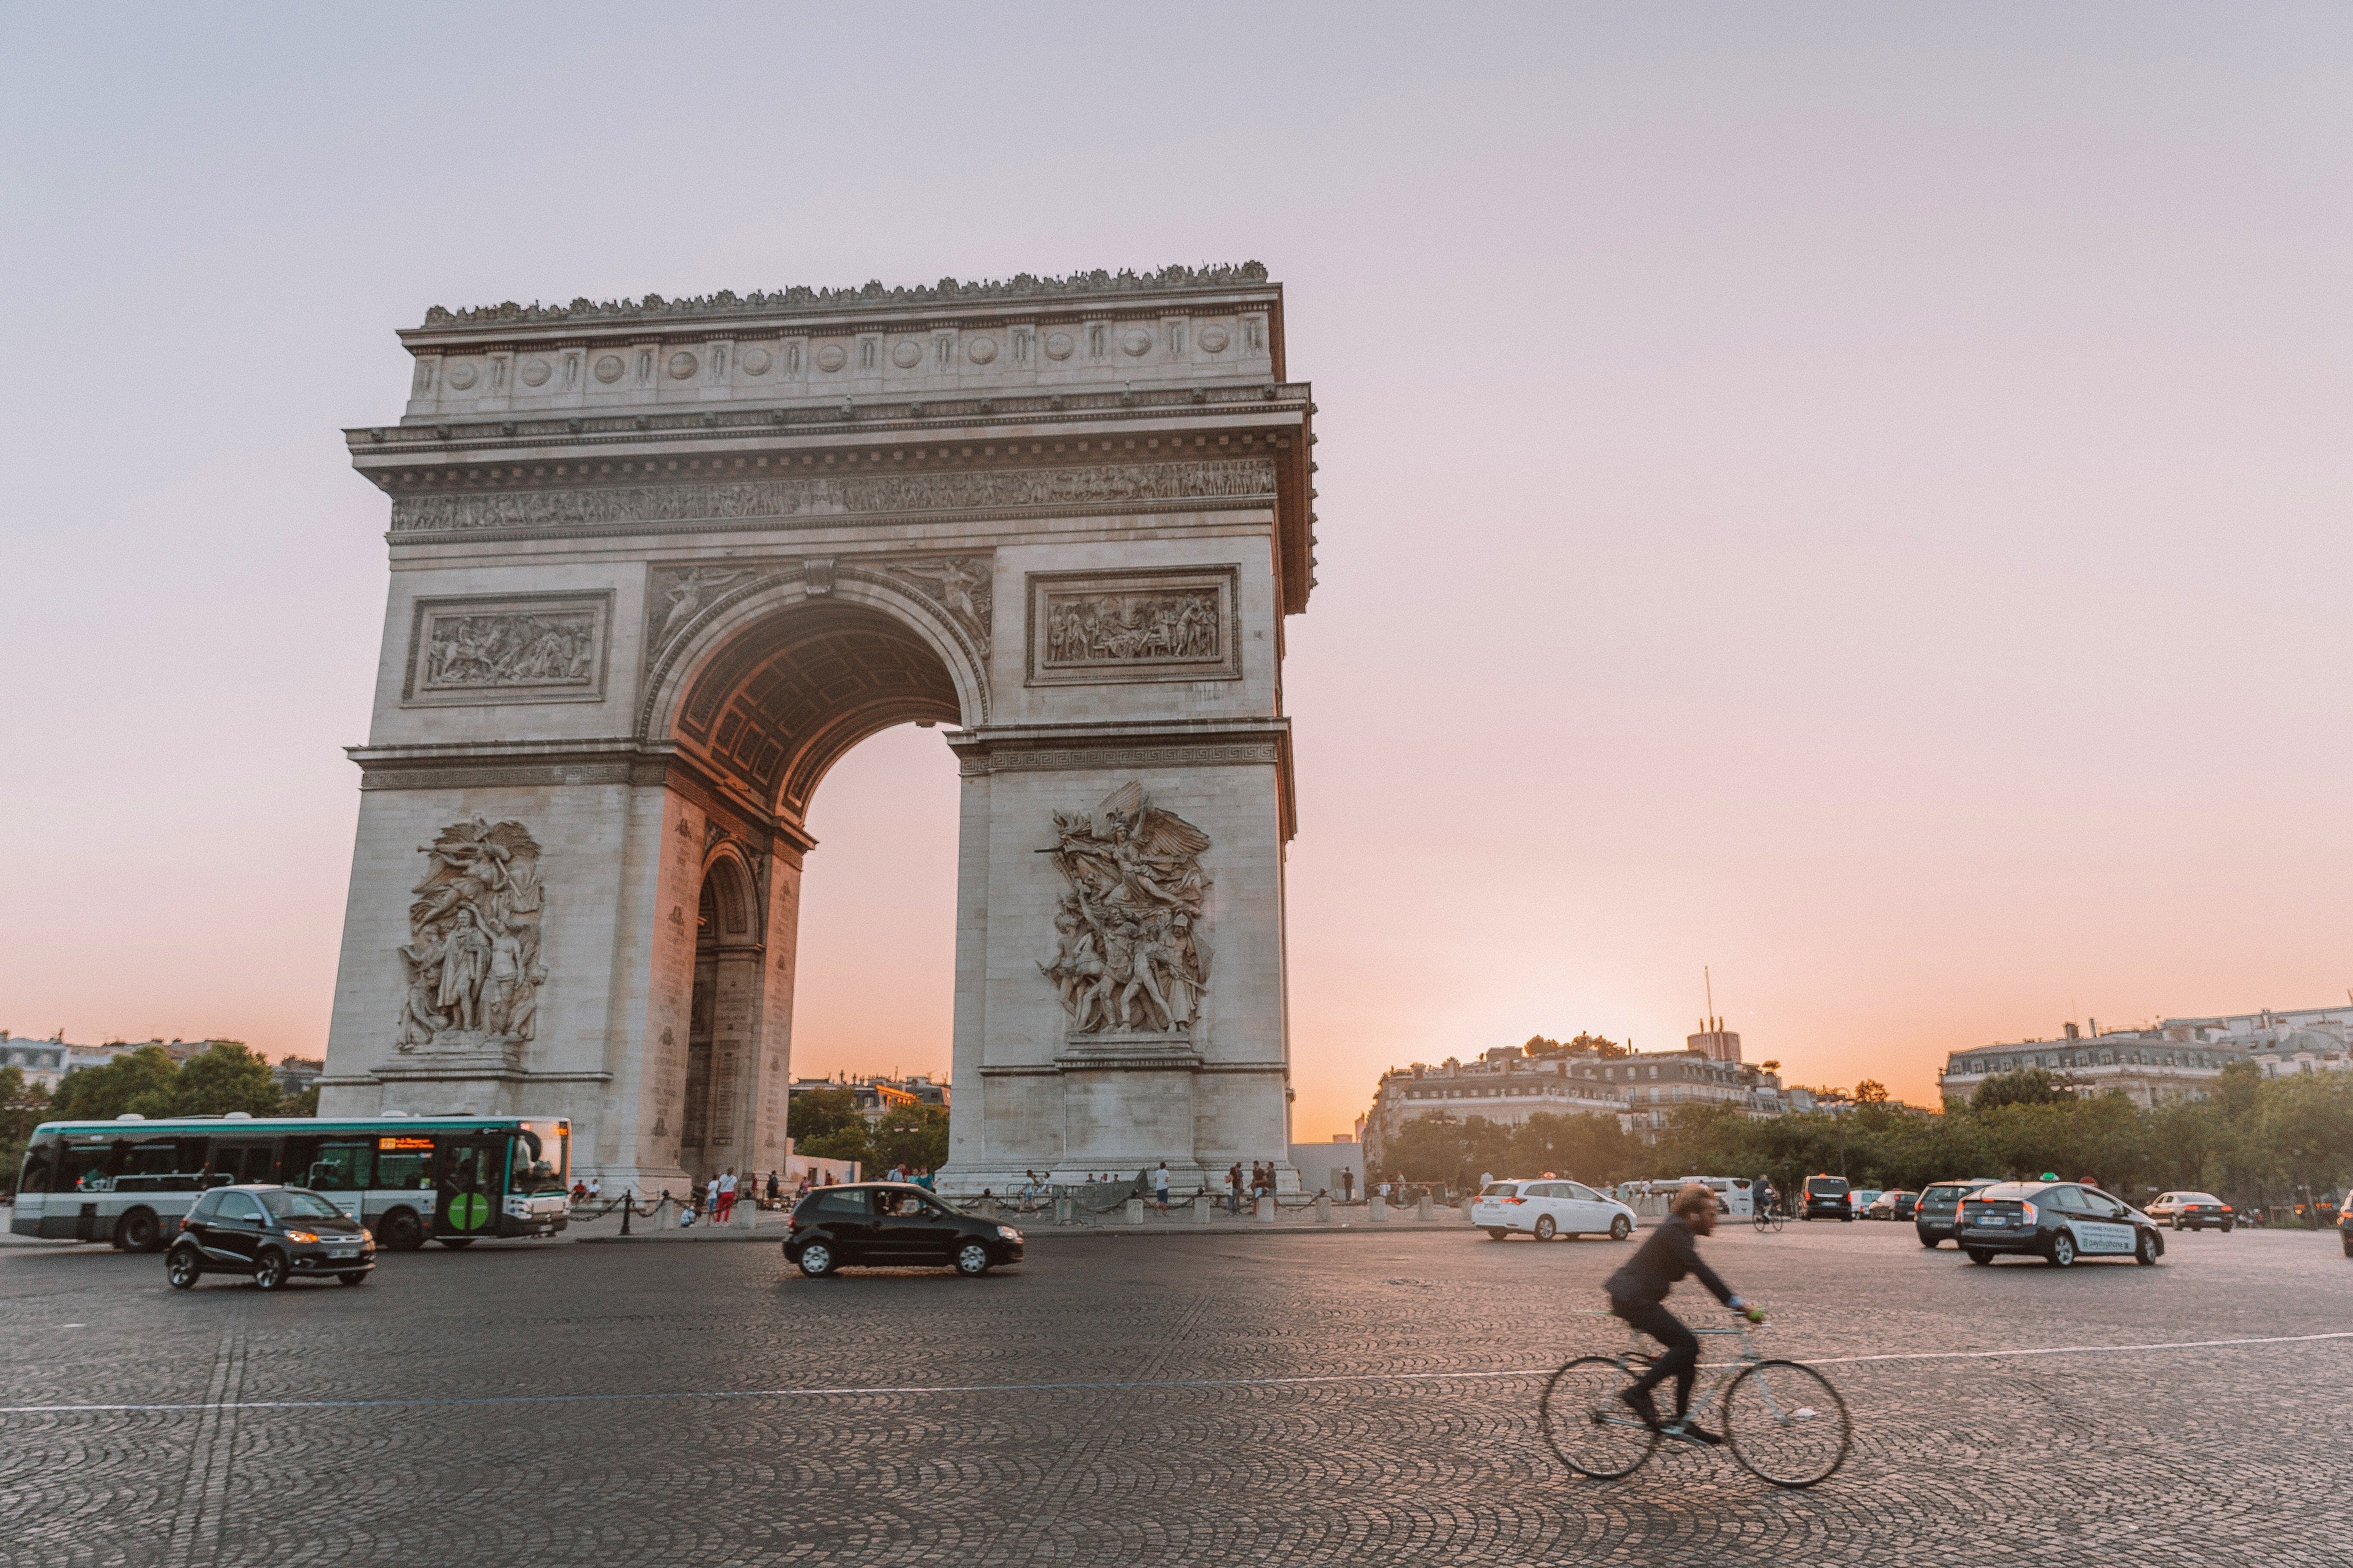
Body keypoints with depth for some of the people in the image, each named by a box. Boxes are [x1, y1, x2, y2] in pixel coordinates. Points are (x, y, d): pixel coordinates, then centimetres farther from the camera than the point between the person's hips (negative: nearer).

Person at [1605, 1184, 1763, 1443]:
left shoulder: (1681, 1232, 15)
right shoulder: (1676, 1231, -17)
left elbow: (1701, 1272, 23)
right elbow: (1700, 1271, -26)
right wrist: (1737, 1304, -28)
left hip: (1634, 1297, 10)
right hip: (1632, 1298, -10)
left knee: (1688, 1350, 9)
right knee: (1688, 1344, -17)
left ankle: (1682, 1422, 14)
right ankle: (1639, 1392, -11)